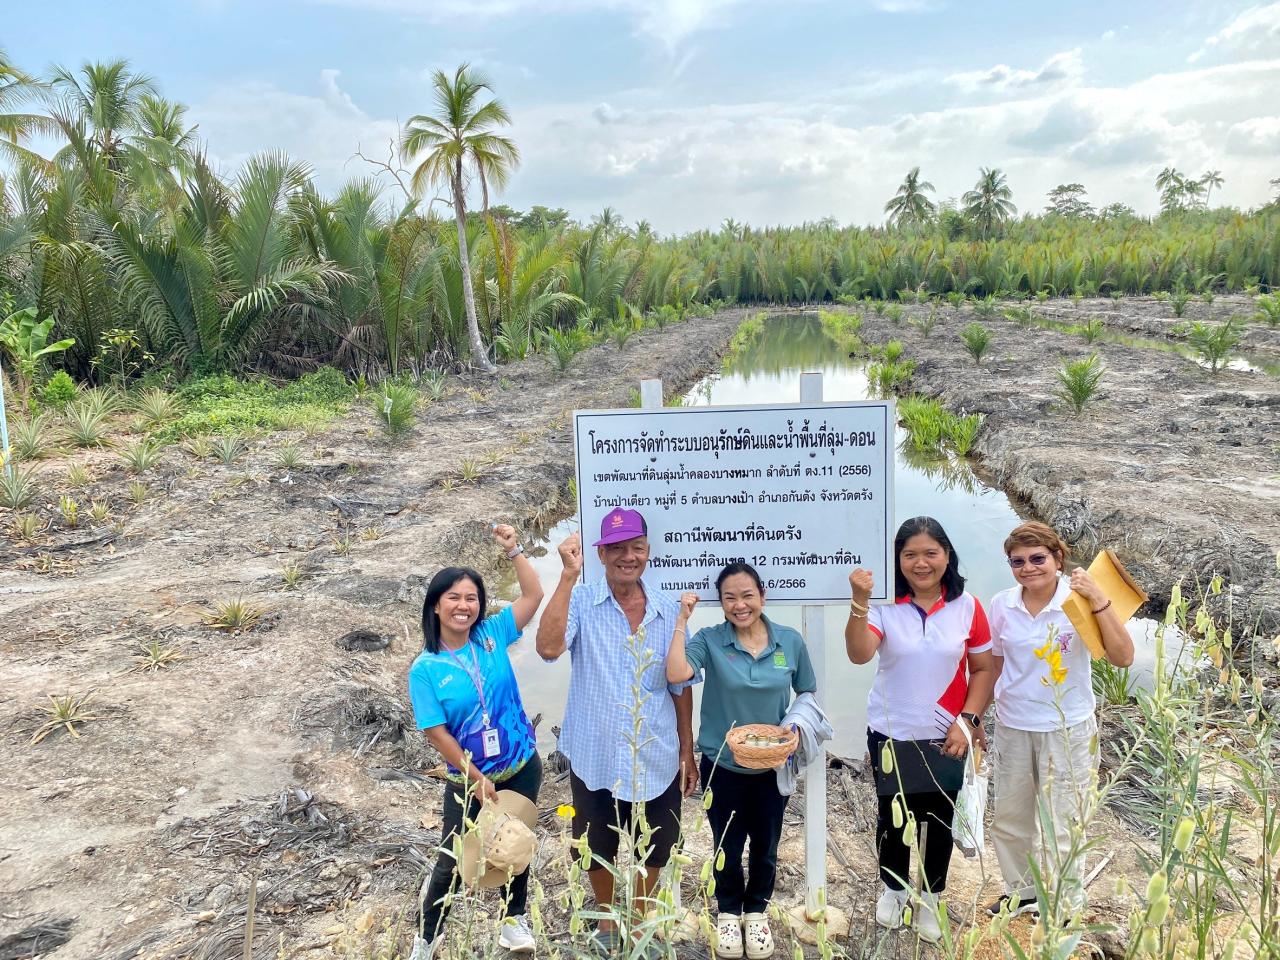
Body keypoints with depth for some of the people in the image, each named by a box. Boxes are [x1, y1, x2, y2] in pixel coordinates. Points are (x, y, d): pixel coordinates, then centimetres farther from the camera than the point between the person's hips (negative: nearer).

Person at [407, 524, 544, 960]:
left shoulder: (492, 636, -7)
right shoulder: (425, 669, -14)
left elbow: (534, 595, -5)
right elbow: (436, 733, -14)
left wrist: (514, 550, -14)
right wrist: (475, 778, -15)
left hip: (522, 769, 3)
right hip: (468, 779, -3)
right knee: (454, 859, 10)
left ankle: (514, 919, 42)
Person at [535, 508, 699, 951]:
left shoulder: (668, 609, -2)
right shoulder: (581, 601, -11)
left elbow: (680, 685, 5)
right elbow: (548, 648, -30)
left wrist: (687, 751, 7)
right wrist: (568, 576, -29)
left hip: (656, 760, 2)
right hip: (595, 758, -1)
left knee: (651, 852, 17)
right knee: (597, 851, 19)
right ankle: (606, 919, 48)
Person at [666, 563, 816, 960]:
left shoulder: (790, 641, -7)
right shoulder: (710, 640, -13)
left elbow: (807, 696, 6)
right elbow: (676, 674, -31)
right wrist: (682, 619, -26)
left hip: (772, 765, 2)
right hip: (723, 765, -1)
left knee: (765, 845, 18)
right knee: (728, 846, 15)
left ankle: (757, 912, 43)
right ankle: (729, 913, 41)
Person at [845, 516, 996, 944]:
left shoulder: (967, 607, -6)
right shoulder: (885, 604, -11)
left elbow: (983, 670, 0)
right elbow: (858, 654, -26)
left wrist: (967, 721, -9)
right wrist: (860, 602, -38)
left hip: (946, 736, 1)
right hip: (891, 733, -1)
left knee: (940, 818, 13)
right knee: (893, 815, 12)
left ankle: (930, 898, 34)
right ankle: (892, 888, 37)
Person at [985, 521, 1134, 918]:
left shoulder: (1078, 601, -15)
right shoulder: (1002, 605, -6)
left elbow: (1122, 658, -24)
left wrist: (1097, 600, -33)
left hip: (1067, 729, -4)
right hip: (1012, 728, 4)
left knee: (1058, 826, 8)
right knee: (1008, 818, 18)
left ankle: (1061, 906, 30)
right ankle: (1022, 891, 41)